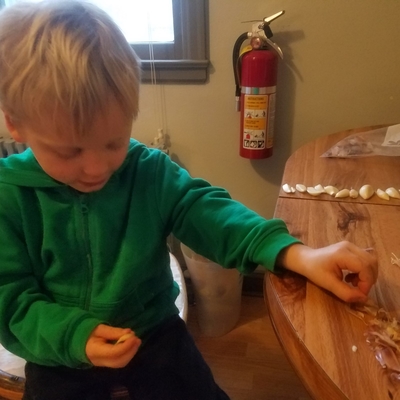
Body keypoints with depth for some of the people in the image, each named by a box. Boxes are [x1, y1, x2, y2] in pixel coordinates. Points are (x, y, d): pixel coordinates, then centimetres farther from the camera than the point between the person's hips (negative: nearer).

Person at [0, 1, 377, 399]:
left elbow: (206, 211, -19)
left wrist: (296, 254, -33)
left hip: (154, 330, 1)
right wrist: (74, 336, -29)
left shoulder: (150, 172, -12)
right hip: (60, 355, 0)